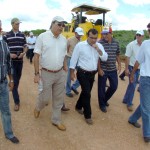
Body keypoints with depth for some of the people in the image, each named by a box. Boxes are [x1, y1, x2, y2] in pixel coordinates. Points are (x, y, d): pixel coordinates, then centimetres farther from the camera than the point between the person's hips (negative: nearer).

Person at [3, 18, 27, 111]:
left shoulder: (22, 35, 7)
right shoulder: (6, 35, -1)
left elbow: (25, 46, 11)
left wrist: (23, 53, -9)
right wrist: (9, 54, -15)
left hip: (20, 60, 3)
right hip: (11, 61, -3)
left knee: (18, 78, 15)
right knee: (14, 80, -5)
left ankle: (15, 91, 41)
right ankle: (17, 102, 0)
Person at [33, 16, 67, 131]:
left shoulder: (64, 39, 5)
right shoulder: (42, 37, -9)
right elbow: (36, 56, -8)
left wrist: (65, 71, 12)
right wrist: (37, 73, -11)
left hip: (60, 74, 5)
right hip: (46, 73, -4)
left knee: (59, 98, 12)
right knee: (45, 98, 7)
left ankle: (56, 120, 31)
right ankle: (38, 108, 43)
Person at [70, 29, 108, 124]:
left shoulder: (99, 46, 2)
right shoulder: (80, 45, -11)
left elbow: (105, 58, -5)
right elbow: (74, 59, -7)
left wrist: (98, 49, -18)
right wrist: (72, 73, -6)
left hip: (92, 74, 5)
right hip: (83, 73, -5)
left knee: (86, 92, 17)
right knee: (87, 93, -6)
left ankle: (78, 107, 41)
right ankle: (88, 115, 10)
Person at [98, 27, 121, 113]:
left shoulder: (116, 43, 3)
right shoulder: (100, 43, -11)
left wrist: (119, 65, 10)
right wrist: (99, 69, -14)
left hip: (113, 70, 5)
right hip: (103, 70, -4)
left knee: (114, 86, 12)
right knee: (102, 88, 6)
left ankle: (105, 99, 37)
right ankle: (102, 104, 26)